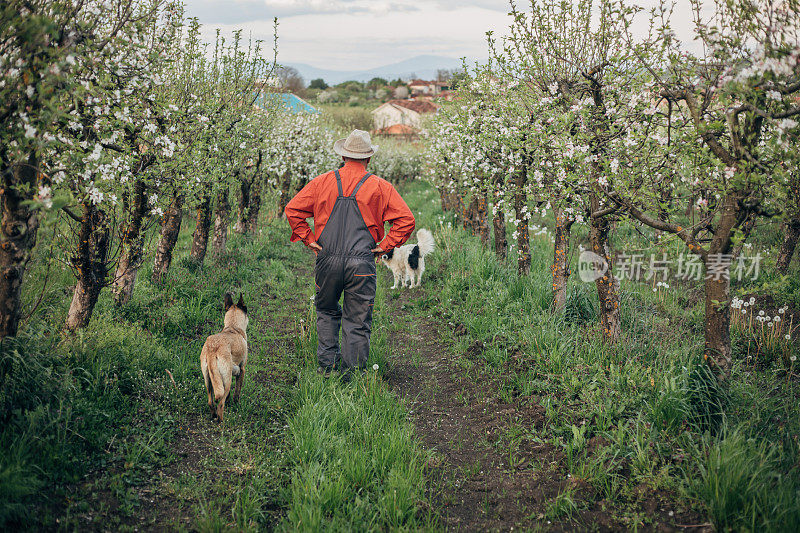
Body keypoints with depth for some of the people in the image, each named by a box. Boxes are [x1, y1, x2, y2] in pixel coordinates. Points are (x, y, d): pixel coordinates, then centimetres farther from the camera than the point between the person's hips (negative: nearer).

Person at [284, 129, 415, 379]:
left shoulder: (322, 182, 5)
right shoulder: (380, 187, 2)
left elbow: (293, 210, 2)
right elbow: (406, 220, -4)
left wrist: (308, 239, 6)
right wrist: (384, 246, 1)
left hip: (328, 260, 2)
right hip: (362, 263, -2)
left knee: (327, 312, 22)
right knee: (357, 321, 7)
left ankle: (327, 365, 18)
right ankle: (351, 375, 8)